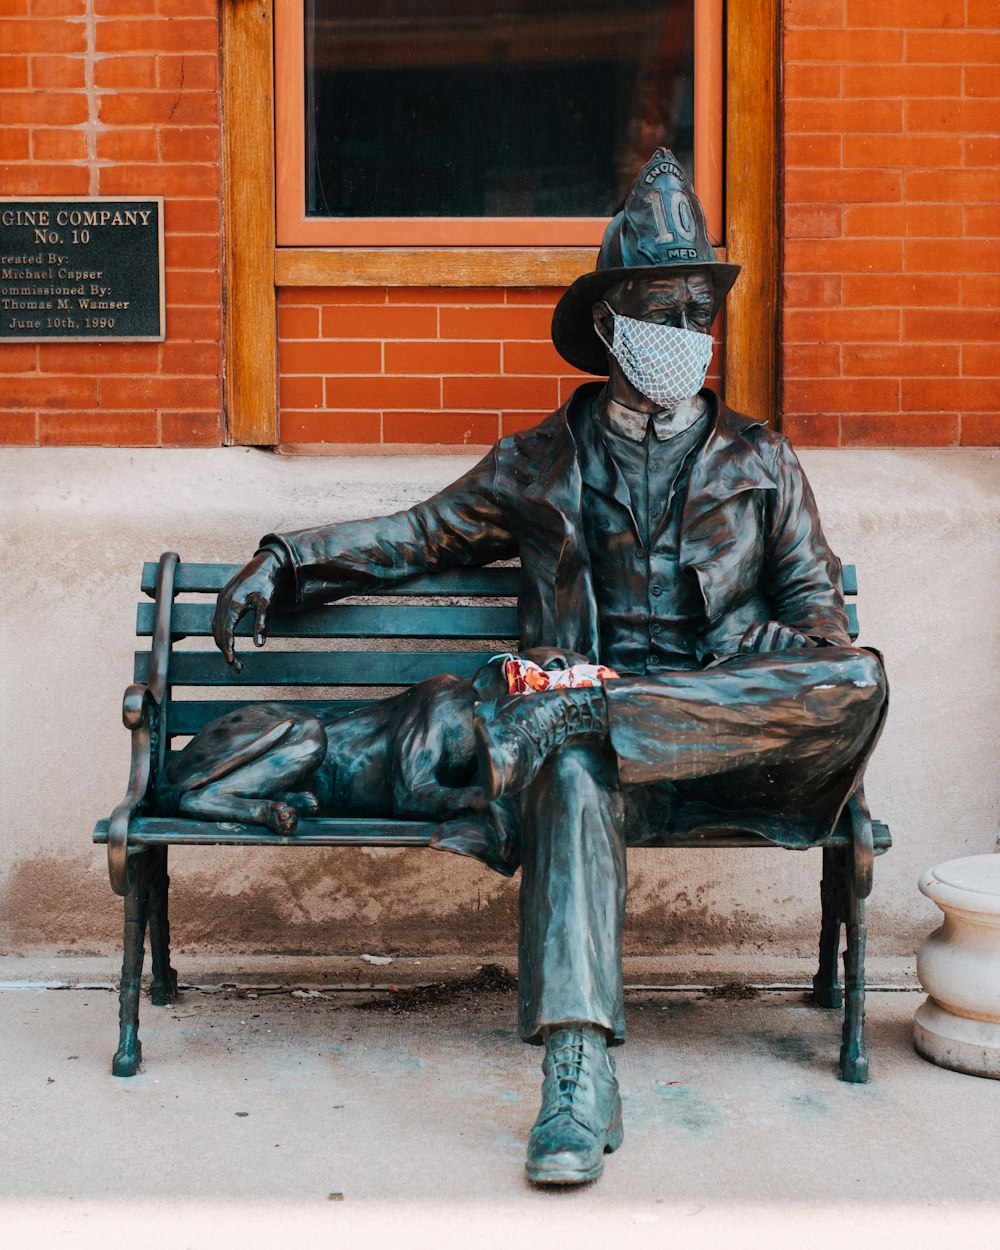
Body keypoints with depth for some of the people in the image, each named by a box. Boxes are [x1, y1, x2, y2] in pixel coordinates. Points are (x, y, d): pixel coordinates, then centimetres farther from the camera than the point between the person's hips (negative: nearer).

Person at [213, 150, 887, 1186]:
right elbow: (422, 536, 25)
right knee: (574, 779, -38)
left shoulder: (759, 463, 19)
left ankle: (551, 720, -34)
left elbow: (817, 610, 16)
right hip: (597, 732, -1)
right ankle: (578, 1076, -47)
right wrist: (285, 562, 14)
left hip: (725, 743, 1)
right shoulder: (542, 465, 18)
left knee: (858, 682, -30)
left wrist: (776, 648, -8)